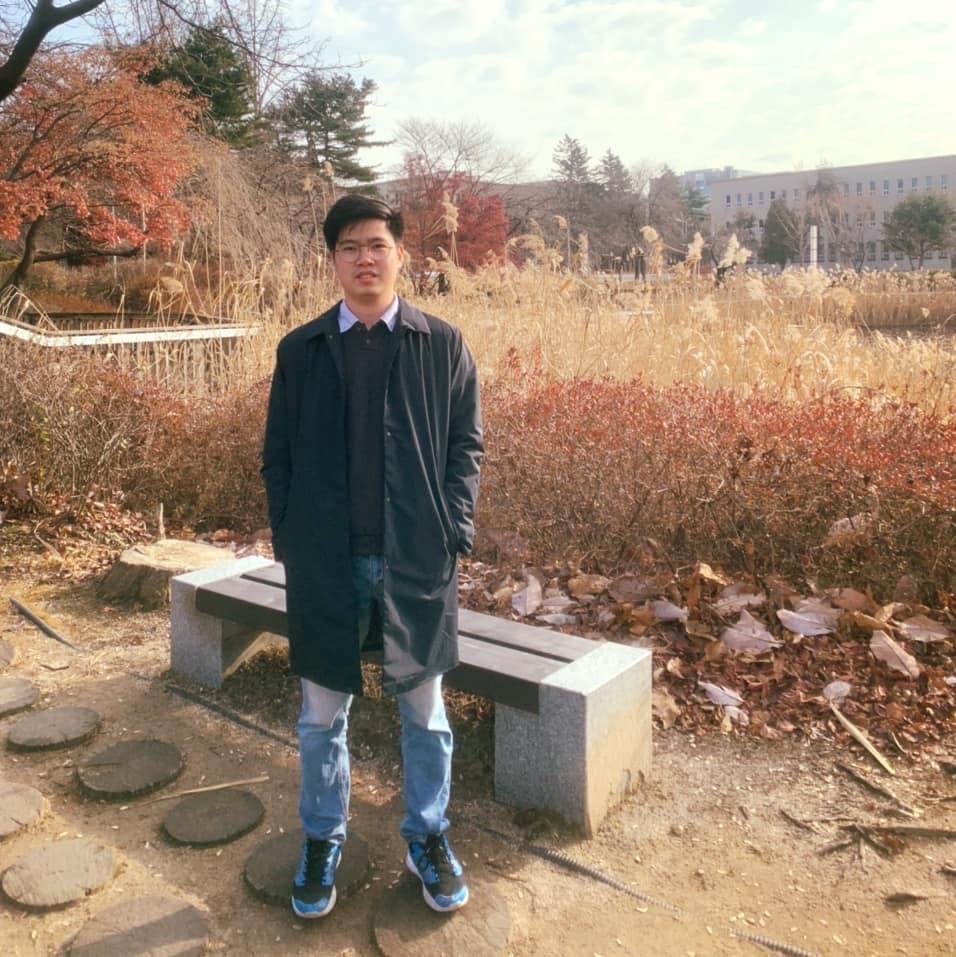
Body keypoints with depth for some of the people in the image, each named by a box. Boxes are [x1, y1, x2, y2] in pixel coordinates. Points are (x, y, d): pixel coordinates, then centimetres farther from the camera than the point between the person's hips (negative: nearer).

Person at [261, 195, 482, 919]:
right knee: (323, 714, 14)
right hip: (326, 563, 1)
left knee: (424, 710, 14)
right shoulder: (300, 351, 4)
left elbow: (466, 443, 2)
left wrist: (456, 531, -6)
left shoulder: (442, 344, 2)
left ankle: (428, 838, 34)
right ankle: (323, 840, 35)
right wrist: (289, 541, -2)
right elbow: (278, 455, 5)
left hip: (417, 560, 0)